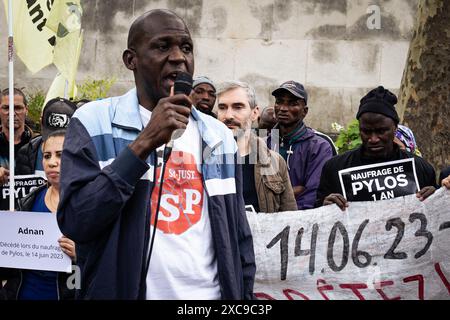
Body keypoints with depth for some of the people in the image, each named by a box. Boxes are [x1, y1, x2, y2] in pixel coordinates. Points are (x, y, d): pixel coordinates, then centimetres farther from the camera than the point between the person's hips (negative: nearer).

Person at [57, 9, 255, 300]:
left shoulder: (218, 136, 6)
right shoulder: (94, 122, -6)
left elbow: (240, 240, 10)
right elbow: (75, 223, -17)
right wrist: (143, 144, -21)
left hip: (212, 293, 4)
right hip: (123, 291, -3)